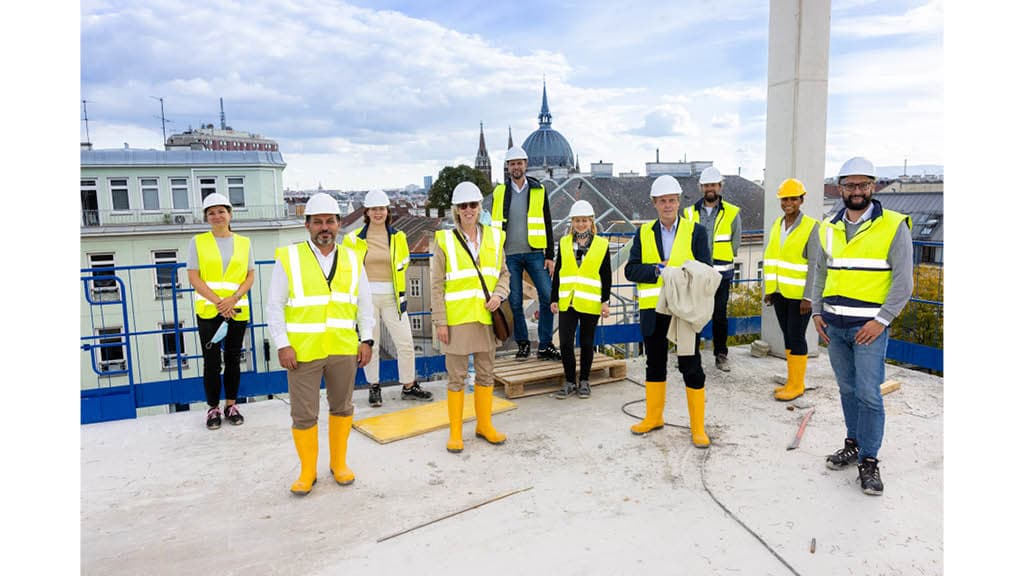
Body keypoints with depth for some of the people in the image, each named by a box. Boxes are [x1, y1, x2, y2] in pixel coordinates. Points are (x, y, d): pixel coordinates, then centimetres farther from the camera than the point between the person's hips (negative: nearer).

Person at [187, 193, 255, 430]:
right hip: (208, 311, -1)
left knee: (233, 359, 9)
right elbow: (194, 277, -3)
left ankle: (231, 405, 21)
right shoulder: (198, 242, 3)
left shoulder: (244, 242, 7)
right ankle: (213, 408, 15)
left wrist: (233, 299, -12)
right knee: (211, 361, 2)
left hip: (237, 310, 2)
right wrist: (217, 301, -14)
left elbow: (251, 275, 4)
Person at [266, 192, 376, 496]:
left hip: (344, 349, 3)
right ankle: (307, 471, 22)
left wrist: (366, 339, 4)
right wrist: (282, 345, -8)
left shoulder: (352, 258, 6)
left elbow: (365, 303, 11)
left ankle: (339, 463, 30)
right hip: (302, 351, -2)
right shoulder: (289, 258, -2)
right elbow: (274, 306, -1)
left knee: (342, 407, 13)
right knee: (303, 414, 4)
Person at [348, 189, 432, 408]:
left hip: (391, 297, 2)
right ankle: (374, 388, 22)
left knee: (405, 343, 2)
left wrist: (402, 296, 7)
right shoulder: (355, 238, 0)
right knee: (369, 345, 6)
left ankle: (409, 387, 17)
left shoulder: (398, 237, 5)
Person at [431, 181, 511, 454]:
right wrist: (440, 321, -8)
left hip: (486, 317, 4)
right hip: (456, 319, -3)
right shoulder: (445, 241, -3)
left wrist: (499, 295, -5)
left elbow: (504, 273, 15)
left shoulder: (494, 238, 7)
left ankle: (484, 425, 29)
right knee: (456, 377, 4)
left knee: (486, 374, 13)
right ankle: (455, 432, 17)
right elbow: (436, 285, -3)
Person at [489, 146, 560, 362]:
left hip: (535, 254, 0)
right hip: (509, 256, 0)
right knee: (515, 303, 4)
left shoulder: (539, 190, 6)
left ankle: (545, 346, 4)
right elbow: (494, 226, 11)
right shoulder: (499, 192, 7)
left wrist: (550, 256, 0)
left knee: (548, 297, -6)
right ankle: (523, 344, 18)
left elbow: (547, 225, 6)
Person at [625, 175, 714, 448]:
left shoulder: (696, 231, 0)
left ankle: (697, 427, 13)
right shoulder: (644, 233, 7)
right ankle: (654, 417, 32)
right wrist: (658, 270, -16)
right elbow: (631, 270, -2)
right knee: (655, 364, 16)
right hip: (653, 311, 3)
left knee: (691, 368, 1)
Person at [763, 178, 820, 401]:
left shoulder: (811, 227, -11)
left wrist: (808, 297, -17)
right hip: (780, 293, 6)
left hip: (800, 294, -6)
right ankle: (792, 381, 23)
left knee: (796, 337, -1)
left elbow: (814, 265, -14)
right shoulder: (777, 225, 8)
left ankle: (796, 386, 10)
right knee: (788, 336, 12)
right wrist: (768, 289, 10)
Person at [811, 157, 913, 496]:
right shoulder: (829, 228, 8)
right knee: (847, 389, 14)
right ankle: (853, 444, 28)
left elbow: (903, 281, -8)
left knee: (868, 394, -4)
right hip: (834, 326, 4)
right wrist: (817, 313, 7)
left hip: (869, 327, -4)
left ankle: (868, 461, 8)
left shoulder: (893, 226, -6)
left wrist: (881, 320, -15)